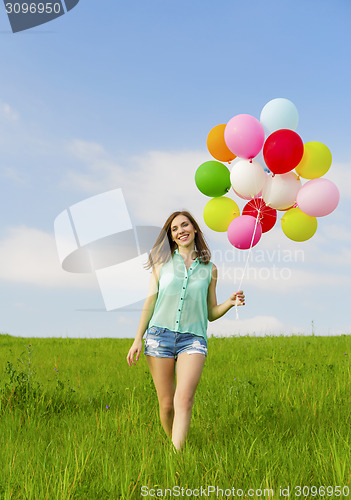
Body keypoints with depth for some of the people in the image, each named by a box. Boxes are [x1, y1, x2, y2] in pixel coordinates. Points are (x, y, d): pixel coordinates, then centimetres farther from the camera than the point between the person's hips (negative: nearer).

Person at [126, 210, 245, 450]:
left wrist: (231, 302, -4)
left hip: (193, 338, -1)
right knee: (166, 404, 1)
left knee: (184, 399, -20)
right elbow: (150, 302, 11)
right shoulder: (162, 263, 9)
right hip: (160, 334, 1)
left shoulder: (209, 269, 11)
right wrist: (138, 339, 5)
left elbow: (211, 313, 15)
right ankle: (172, 444, 23)